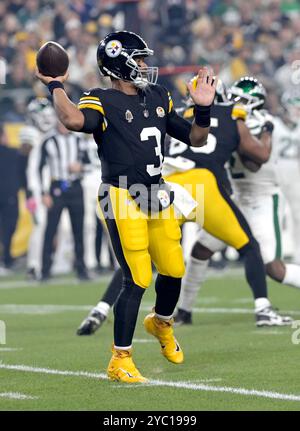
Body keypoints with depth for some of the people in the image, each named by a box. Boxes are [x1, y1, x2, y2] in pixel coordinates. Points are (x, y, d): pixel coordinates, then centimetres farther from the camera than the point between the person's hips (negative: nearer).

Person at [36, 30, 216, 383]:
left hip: (157, 195, 7)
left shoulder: (158, 98, 13)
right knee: (137, 280, -10)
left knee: (173, 271, 9)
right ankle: (120, 361, 2)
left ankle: (161, 323, 42)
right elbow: (74, 120, -32)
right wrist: (55, 87, -18)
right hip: (122, 197, -7)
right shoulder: (101, 102, -8)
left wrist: (203, 108, 0)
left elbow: (195, 139, 16)